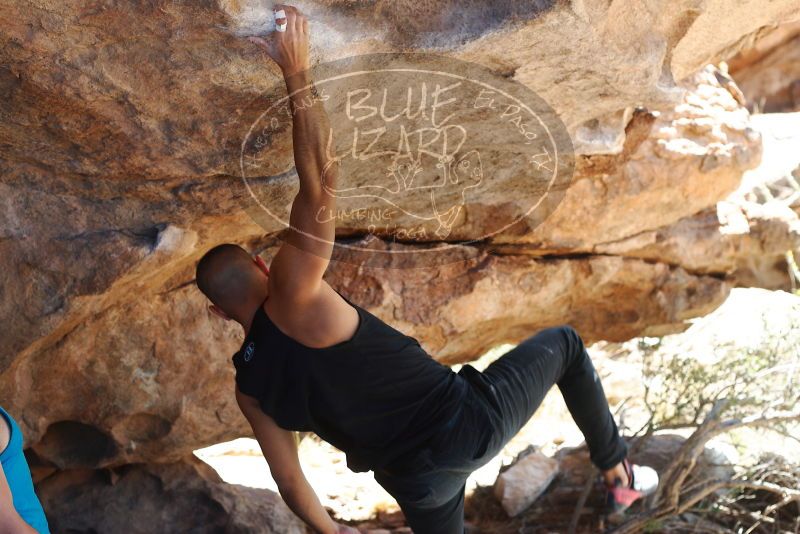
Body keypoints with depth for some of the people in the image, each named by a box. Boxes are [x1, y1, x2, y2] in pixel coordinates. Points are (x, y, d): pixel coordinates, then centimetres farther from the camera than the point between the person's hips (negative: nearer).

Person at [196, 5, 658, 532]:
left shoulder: (251, 387, 2)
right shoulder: (290, 292, -17)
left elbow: (288, 478, 11)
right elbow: (319, 185, -26)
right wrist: (297, 71, -19)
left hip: (417, 482, 5)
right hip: (469, 420, -4)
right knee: (564, 344, 21)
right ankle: (619, 475, 35)